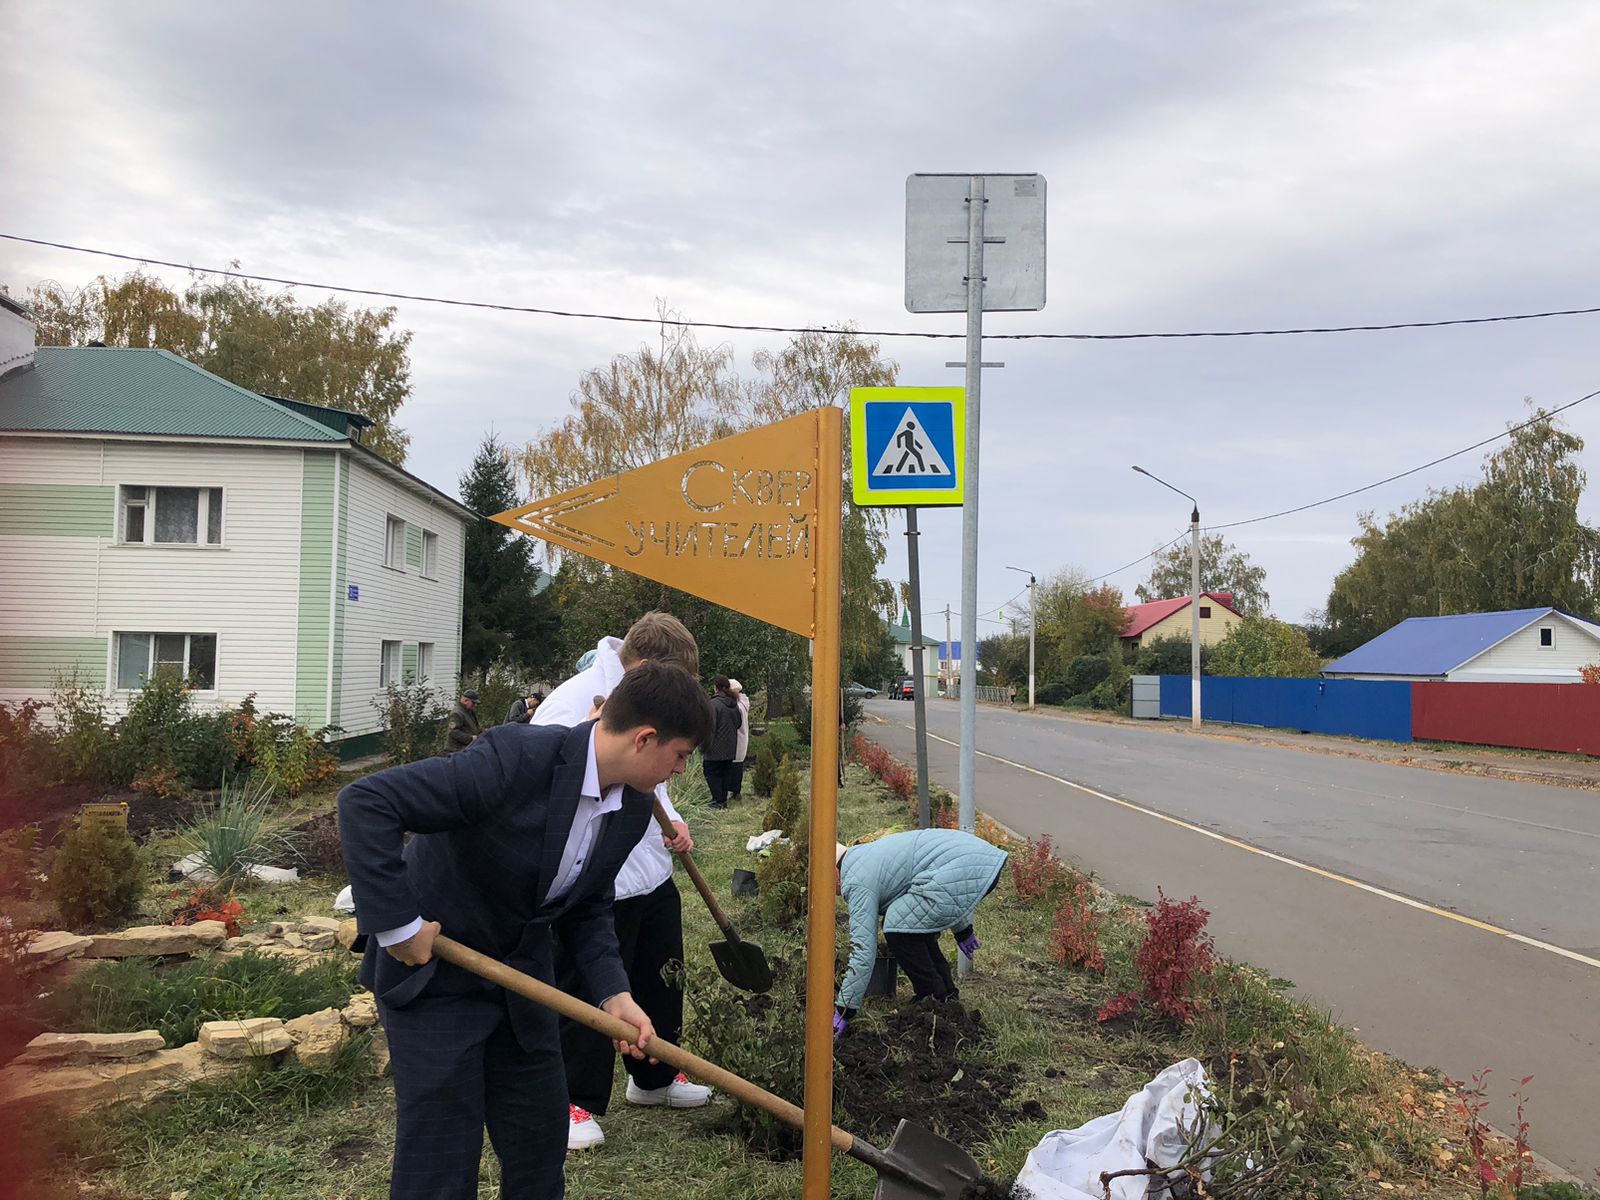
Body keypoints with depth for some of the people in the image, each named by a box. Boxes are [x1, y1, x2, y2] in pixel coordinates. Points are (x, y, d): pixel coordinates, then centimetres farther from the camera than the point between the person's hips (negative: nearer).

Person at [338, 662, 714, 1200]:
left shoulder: (634, 809, -6)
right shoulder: (517, 758, -31)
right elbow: (365, 801, -32)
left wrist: (614, 994, -7)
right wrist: (396, 924, -29)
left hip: (521, 975, 7)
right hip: (431, 973, -7)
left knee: (541, 1145, 15)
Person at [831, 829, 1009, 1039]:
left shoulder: (856, 882, -3)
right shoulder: (868, 857, 25)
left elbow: (863, 952, -8)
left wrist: (843, 1012, -1)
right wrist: (962, 929, 40)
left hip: (962, 873, -10)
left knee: (899, 928, -4)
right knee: (914, 922, 21)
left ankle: (936, 998, 6)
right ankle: (946, 993, 26)